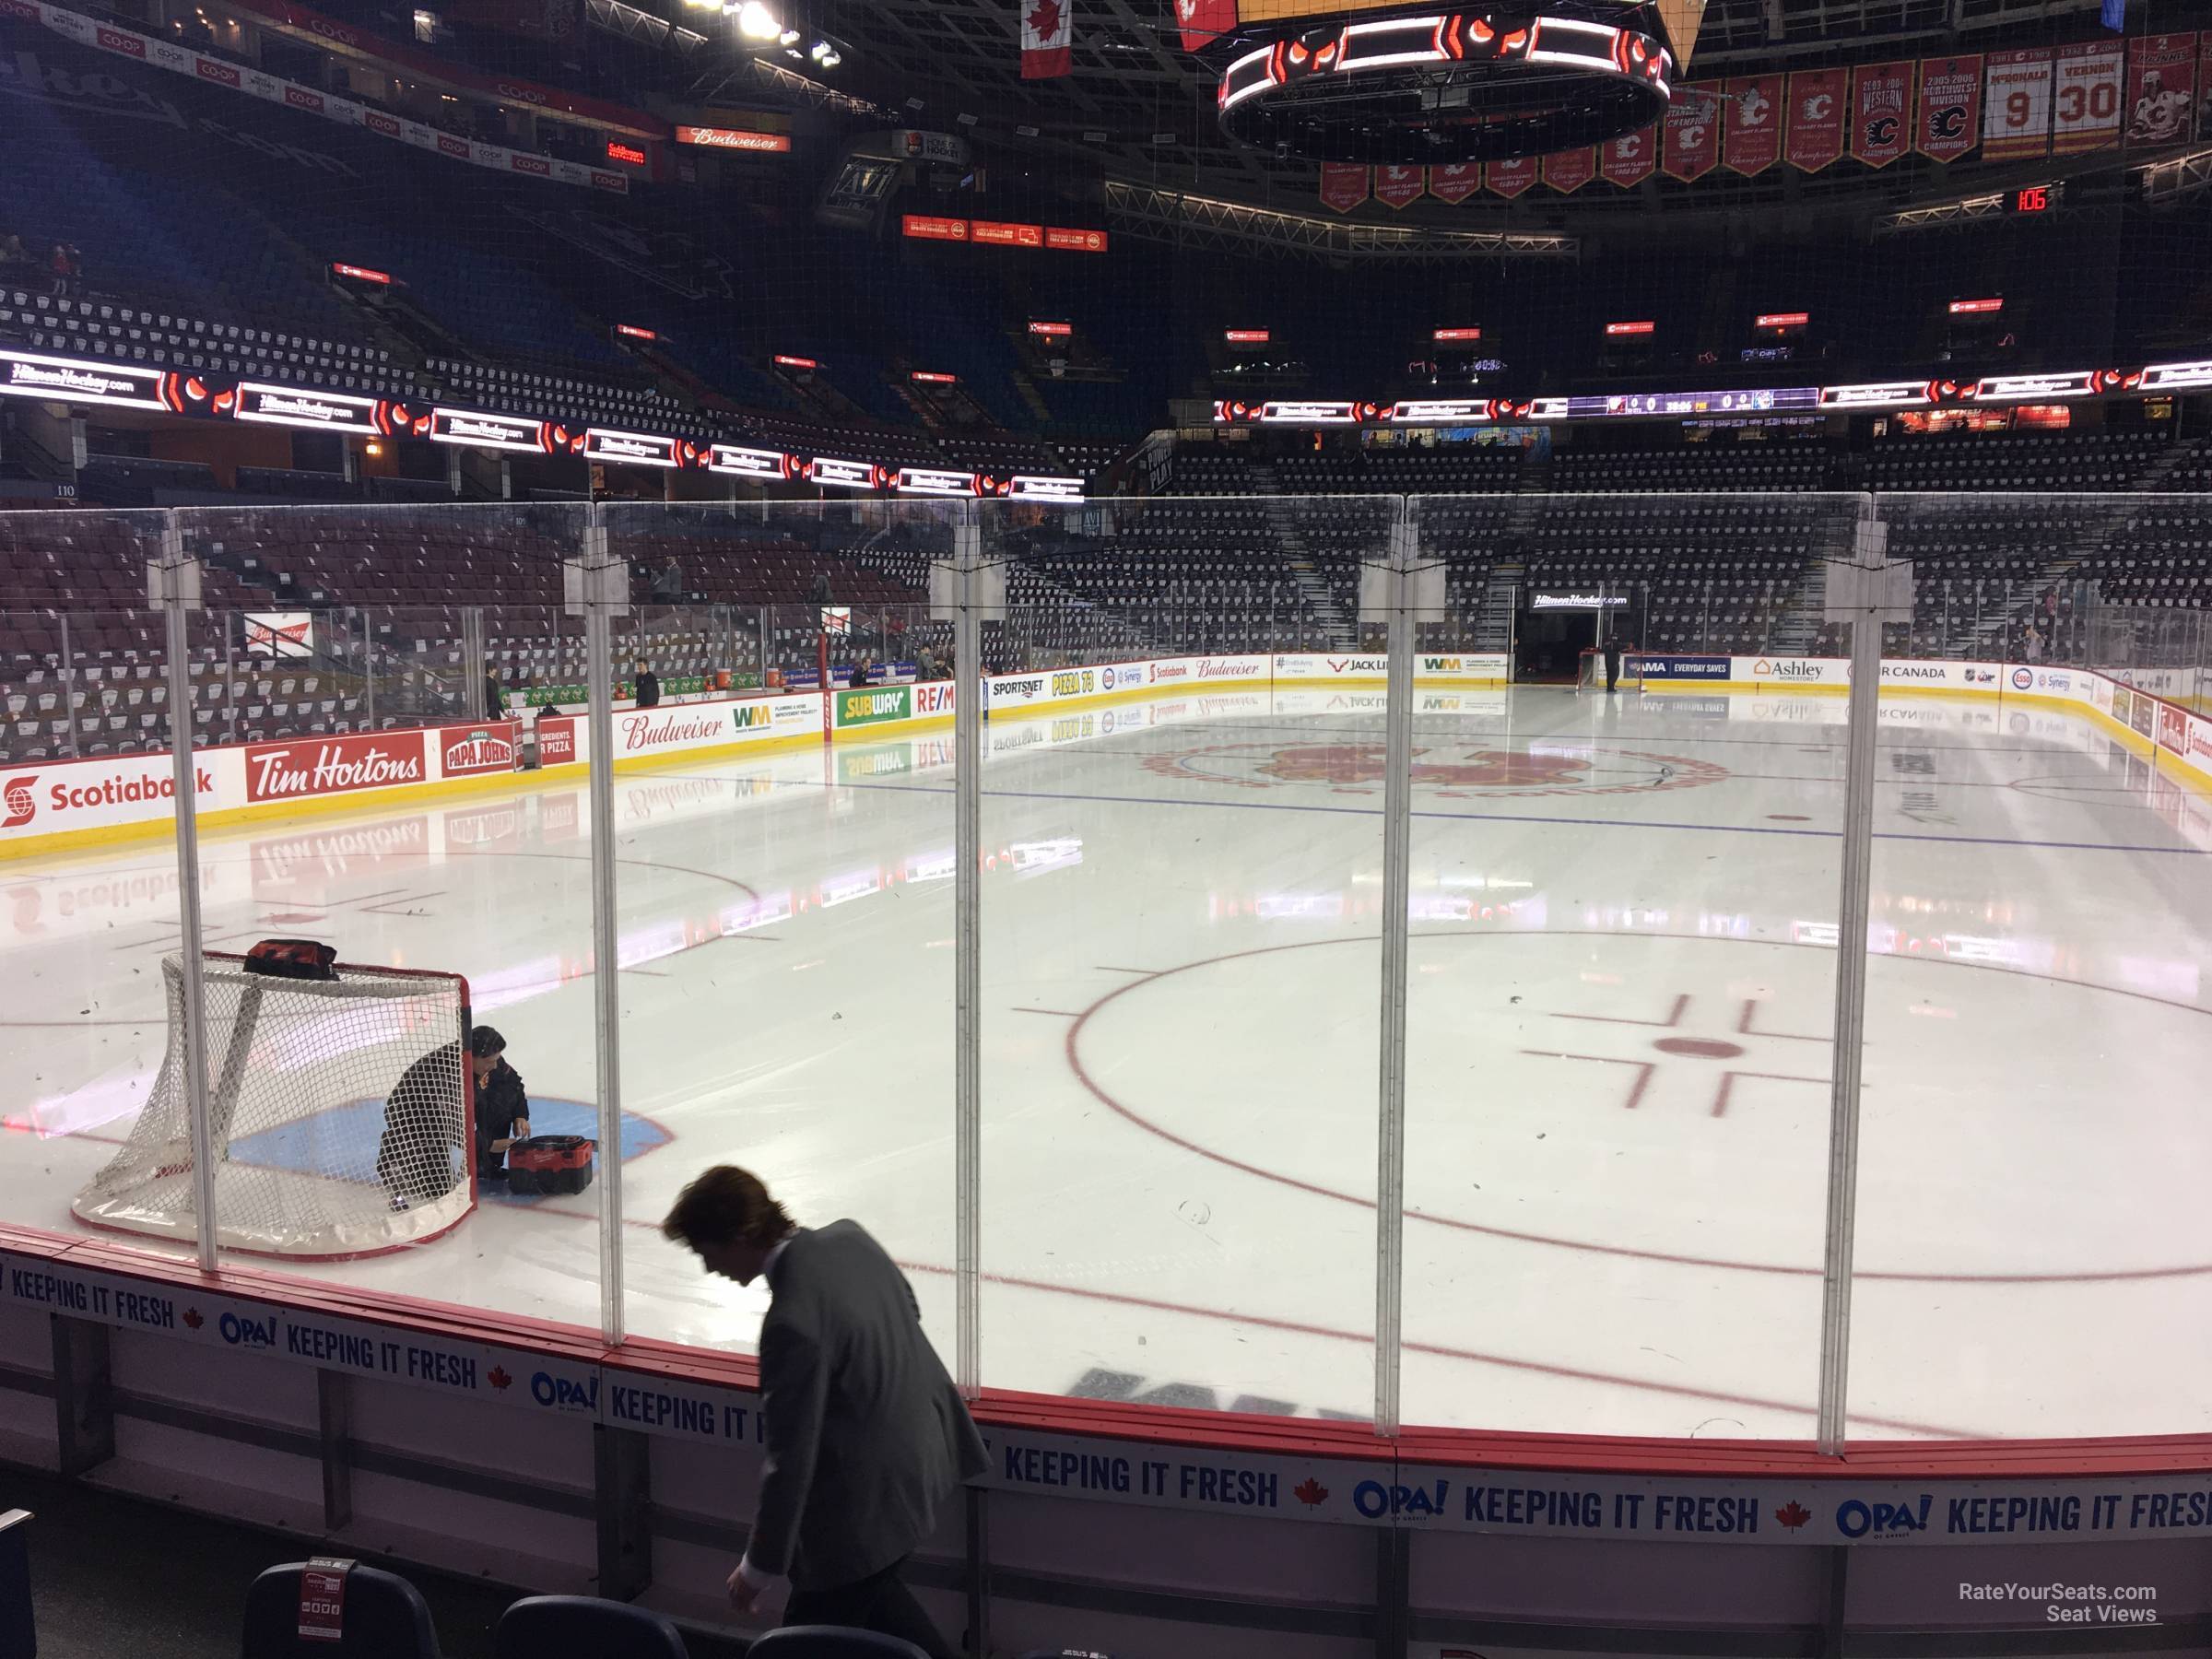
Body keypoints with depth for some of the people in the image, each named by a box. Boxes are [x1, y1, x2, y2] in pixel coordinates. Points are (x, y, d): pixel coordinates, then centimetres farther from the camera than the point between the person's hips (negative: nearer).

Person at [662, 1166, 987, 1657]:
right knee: (865, 1589, 28)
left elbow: (791, 1458, -24)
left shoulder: (791, 1323, -30)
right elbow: (908, 1310, 12)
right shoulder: (848, 1237, -6)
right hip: (927, 1452, 9)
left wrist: (760, 1567, -12)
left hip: (872, 1497, -9)